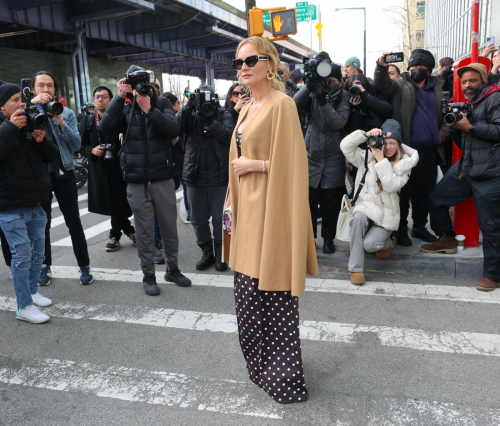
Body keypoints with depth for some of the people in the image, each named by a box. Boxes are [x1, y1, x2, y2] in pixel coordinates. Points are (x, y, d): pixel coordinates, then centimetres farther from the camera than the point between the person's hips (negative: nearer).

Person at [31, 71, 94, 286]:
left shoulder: (67, 113, 5)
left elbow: (77, 144, -4)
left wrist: (61, 123, -17)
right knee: (42, 223, 10)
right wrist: (32, 103, -25)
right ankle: (45, 266, 23)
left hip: (64, 172, 0)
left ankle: (84, 266, 10)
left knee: (74, 222, 2)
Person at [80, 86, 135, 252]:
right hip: (99, 169, 3)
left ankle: (115, 234, 23)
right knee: (110, 203, 8)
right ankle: (128, 229, 26)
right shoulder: (87, 121, 8)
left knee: (120, 202, 3)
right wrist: (92, 150, -9)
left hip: (118, 167, -3)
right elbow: (81, 145, 9)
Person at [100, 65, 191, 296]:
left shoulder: (162, 104, 4)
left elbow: (173, 130, -14)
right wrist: (119, 97, -16)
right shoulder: (125, 108, 5)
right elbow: (106, 128, -13)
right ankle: (148, 276, 20)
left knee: (169, 227, 10)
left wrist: (149, 109, -22)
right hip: (137, 182, 0)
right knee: (144, 231, 6)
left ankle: (173, 269, 27)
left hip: (163, 178, 0)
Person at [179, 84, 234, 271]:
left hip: (219, 177, -2)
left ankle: (220, 253, 21)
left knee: (220, 219, 4)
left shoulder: (224, 115, 5)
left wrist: (210, 121, -20)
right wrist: (187, 108, -19)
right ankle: (206, 252, 28)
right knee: (198, 219, 11)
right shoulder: (190, 116, 9)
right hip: (195, 177, 2)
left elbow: (229, 137, -12)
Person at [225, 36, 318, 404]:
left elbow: (290, 163, -16)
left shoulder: (281, 104, -11)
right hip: (247, 208, 9)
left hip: (271, 209, -9)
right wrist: (234, 206, 15)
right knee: (249, 291, 15)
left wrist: (256, 165, -15)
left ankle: (286, 379, 17)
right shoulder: (248, 108, 16)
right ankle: (262, 366, 33)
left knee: (272, 294, -1)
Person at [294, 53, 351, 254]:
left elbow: (340, 122, -15)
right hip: (311, 155, 1)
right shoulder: (312, 94, 2)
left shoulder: (343, 96, 0)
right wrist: (308, 86, -25)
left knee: (331, 202, 5)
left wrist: (324, 102, -25)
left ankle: (328, 238, 20)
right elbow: (294, 106, -16)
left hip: (334, 158, -1)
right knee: (308, 199, 2)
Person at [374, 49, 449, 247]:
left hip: (430, 151, 4)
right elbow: (382, 84, -17)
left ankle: (420, 227, 27)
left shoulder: (438, 87, 15)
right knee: (404, 191, 2)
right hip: (406, 150, -4)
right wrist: (381, 67, -36)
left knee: (425, 192, 13)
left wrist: (443, 133, 2)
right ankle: (401, 229, 13)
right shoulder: (400, 85, 4)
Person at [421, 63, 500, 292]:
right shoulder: (466, 105, 20)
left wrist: (469, 127, -15)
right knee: (437, 198, 10)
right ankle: (447, 240, 32)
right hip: (465, 168, 8)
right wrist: (455, 127, 4)